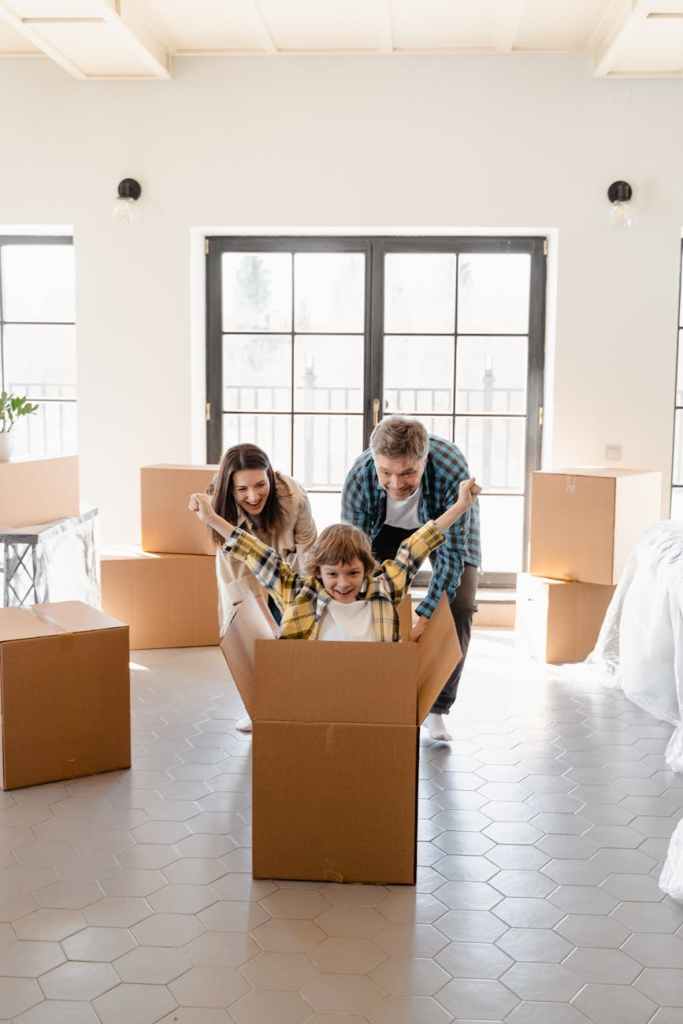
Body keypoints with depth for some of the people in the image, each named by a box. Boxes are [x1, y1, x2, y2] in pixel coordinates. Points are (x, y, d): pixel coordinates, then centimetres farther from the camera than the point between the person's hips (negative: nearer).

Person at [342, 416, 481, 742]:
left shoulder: (453, 470, -43)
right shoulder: (358, 477, -36)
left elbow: (452, 553, -37)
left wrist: (422, 617, -45)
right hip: (389, 527, 2)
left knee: (459, 605, -15)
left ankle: (437, 709, -3)